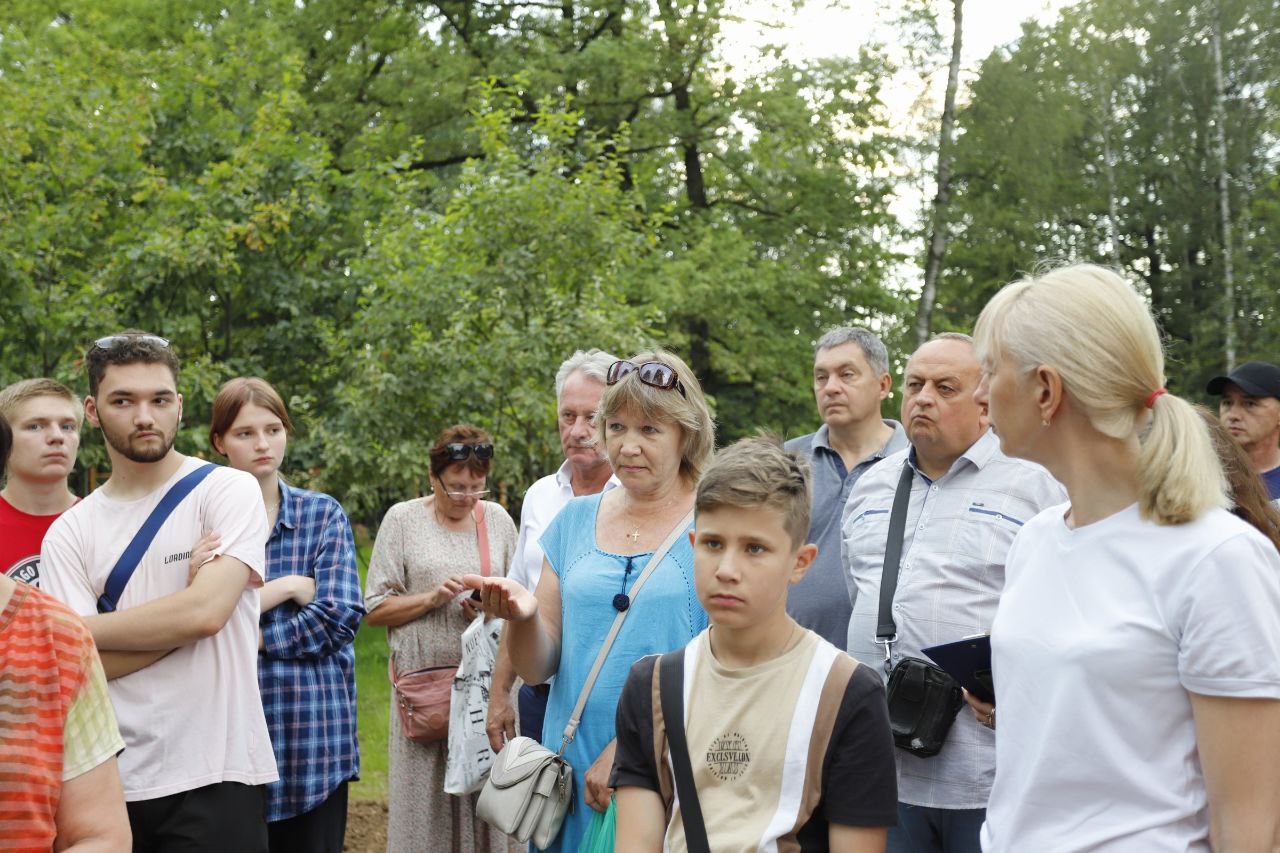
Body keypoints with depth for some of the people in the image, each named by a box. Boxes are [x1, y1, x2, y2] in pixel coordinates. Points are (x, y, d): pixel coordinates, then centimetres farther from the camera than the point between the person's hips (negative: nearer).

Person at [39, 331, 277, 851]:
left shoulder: (228, 490, -3)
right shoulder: (69, 534, 6)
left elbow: (206, 612, -16)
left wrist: (80, 628, -6)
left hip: (215, 775, -3)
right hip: (112, 782, 3)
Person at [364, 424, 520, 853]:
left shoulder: (498, 519, 11)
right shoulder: (403, 519, 3)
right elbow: (375, 609, 1)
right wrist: (432, 598, -12)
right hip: (425, 679, -2)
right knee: (427, 795, -1)